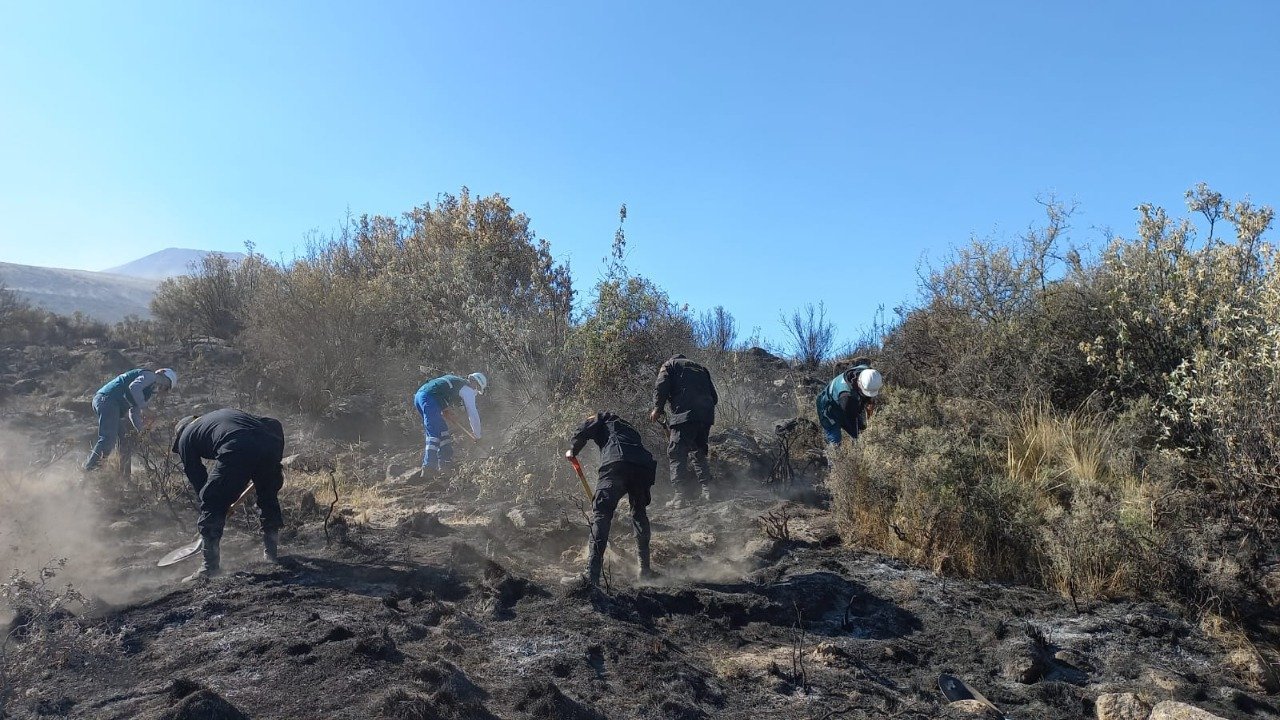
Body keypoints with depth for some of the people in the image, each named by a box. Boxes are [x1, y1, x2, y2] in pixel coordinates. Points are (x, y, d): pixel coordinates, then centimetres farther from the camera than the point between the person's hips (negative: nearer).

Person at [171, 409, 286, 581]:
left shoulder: (186, 437, 28)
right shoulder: (228, 412, 41)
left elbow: (197, 478, 26)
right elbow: (274, 424, 30)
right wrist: (276, 460, 37)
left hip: (236, 453, -5)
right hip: (271, 446, 5)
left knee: (212, 503, 13)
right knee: (268, 496, 28)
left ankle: (211, 564, 13)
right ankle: (271, 551, 36)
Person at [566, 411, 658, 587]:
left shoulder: (602, 419, 27)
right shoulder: (629, 428, 43)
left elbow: (581, 432, 8)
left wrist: (572, 451, 28)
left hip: (616, 463, -6)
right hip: (644, 466, 6)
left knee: (600, 513, -8)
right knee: (639, 513, 26)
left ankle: (592, 575, -20)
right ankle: (645, 568, 28)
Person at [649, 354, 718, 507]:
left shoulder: (670, 364, 16)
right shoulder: (701, 368, 32)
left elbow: (661, 387, -2)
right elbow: (714, 397, 26)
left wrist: (657, 409, 7)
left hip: (685, 415, -6)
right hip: (707, 416, 6)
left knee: (676, 454, -5)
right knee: (698, 453, 19)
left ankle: (681, 495, -14)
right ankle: (707, 490, 11)